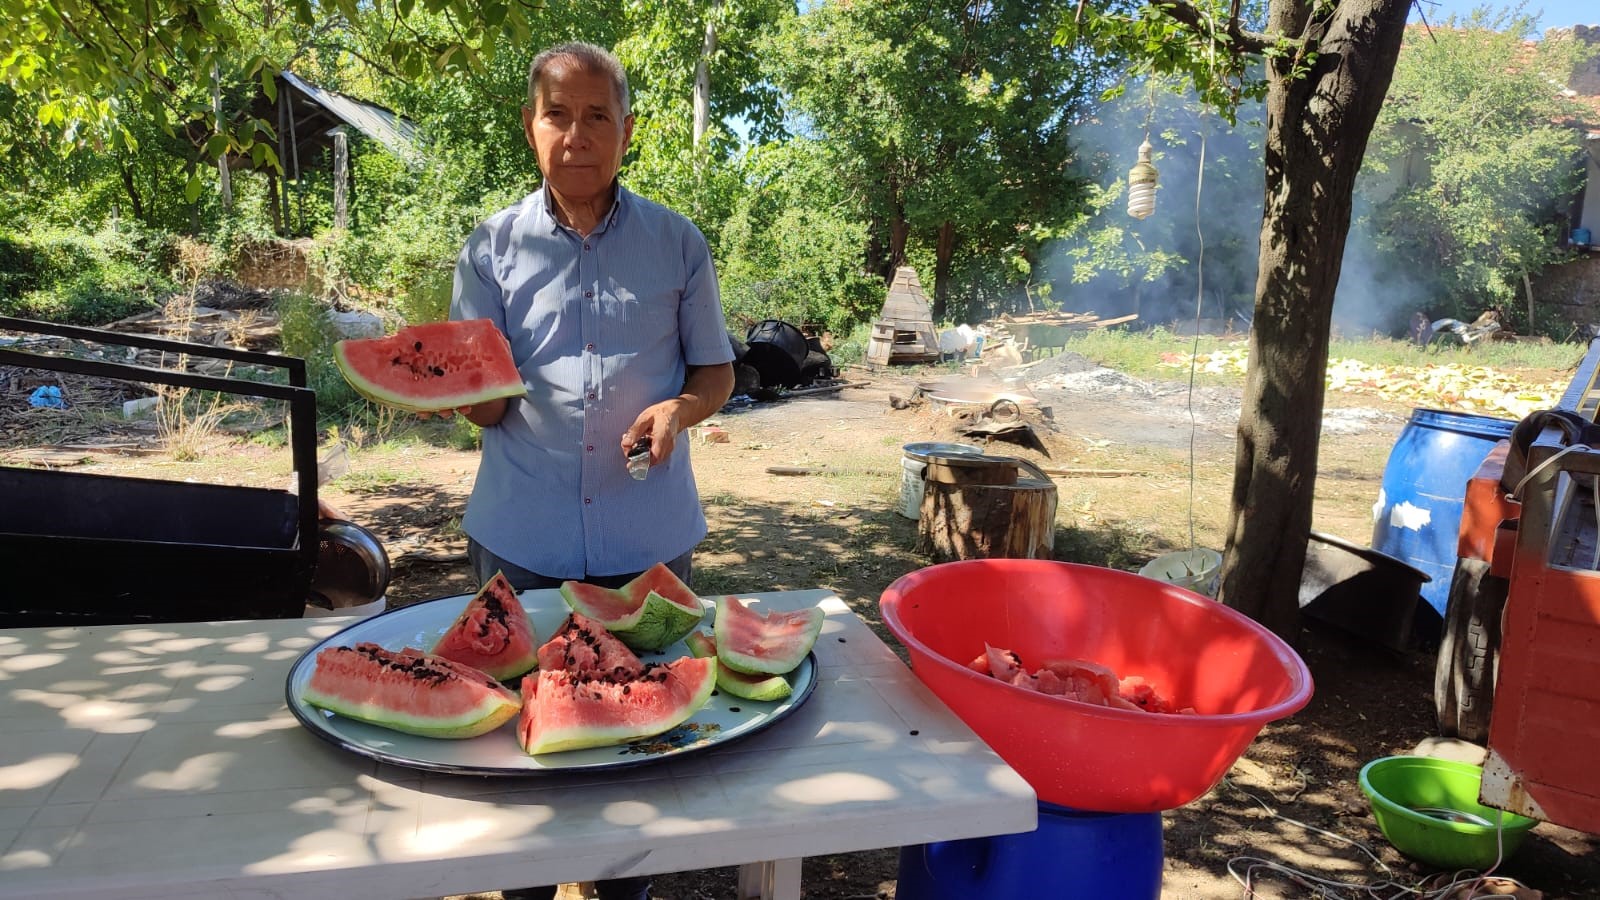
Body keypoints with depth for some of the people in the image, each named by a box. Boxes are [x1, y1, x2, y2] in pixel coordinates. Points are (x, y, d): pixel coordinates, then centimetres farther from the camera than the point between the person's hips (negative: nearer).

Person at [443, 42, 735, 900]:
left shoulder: (676, 243, 0)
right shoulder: (492, 246, 0)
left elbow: (716, 370, 7)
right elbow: (486, 407, -2)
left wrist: (678, 408, -15)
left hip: (649, 536, 0)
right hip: (522, 537, 1)